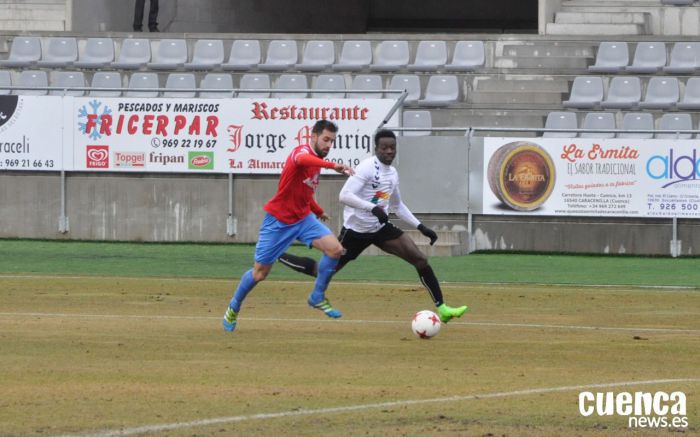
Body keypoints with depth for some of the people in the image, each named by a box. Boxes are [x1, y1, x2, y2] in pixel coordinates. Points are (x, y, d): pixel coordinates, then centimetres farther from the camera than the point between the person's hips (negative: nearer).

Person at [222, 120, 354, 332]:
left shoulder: (318, 161, 7)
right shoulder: (302, 151, -19)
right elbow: (301, 160, -48)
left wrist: (318, 211, 26)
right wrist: (334, 166, -60)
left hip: (303, 218, 7)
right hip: (279, 221, -7)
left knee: (335, 249, -15)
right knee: (259, 273, 2)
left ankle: (318, 297, 1)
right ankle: (234, 307, 28)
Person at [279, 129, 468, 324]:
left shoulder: (392, 173, 8)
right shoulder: (367, 167, -18)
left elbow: (397, 206, 24)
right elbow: (345, 195, -29)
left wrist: (421, 227, 17)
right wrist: (373, 208, -38)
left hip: (380, 228, 7)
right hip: (356, 230, -7)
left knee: (420, 259, -6)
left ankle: (442, 308, -4)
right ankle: (277, 255, 24)